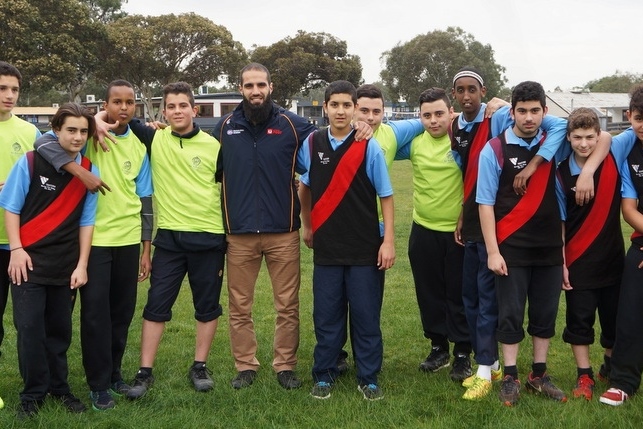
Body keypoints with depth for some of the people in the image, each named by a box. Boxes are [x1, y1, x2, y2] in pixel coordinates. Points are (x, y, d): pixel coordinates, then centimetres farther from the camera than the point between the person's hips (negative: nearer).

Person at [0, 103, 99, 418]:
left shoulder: (89, 171, 0)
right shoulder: (30, 162, -8)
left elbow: (86, 221, 3)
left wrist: (82, 265, 0)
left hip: (65, 265, 3)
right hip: (29, 260, -2)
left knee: (59, 329, 11)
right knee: (29, 327, -4)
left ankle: (59, 387, 26)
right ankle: (33, 393, 11)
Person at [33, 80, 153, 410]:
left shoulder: (139, 146, 9)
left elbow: (144, 199, 12)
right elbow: (45, 144, -21)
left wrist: (147, 248, 11)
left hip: (128, 240, 4)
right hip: (94, 238, -4)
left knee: (123, 311, 10)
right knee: (95, 311, -1)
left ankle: (114, 372, 27)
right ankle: (99, 384, 11)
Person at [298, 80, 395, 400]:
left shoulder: (369, 147, -5)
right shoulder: (311, 144, 2)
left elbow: (386, 196, -3)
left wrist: (388, 240, -7)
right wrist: (307, 225, 18)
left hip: (364, 248, -2)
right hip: (326, 248, 2)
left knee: (366, 315, 5)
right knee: (326, 315, 9)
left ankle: (368, 378, 17)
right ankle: (324, 375, 22)